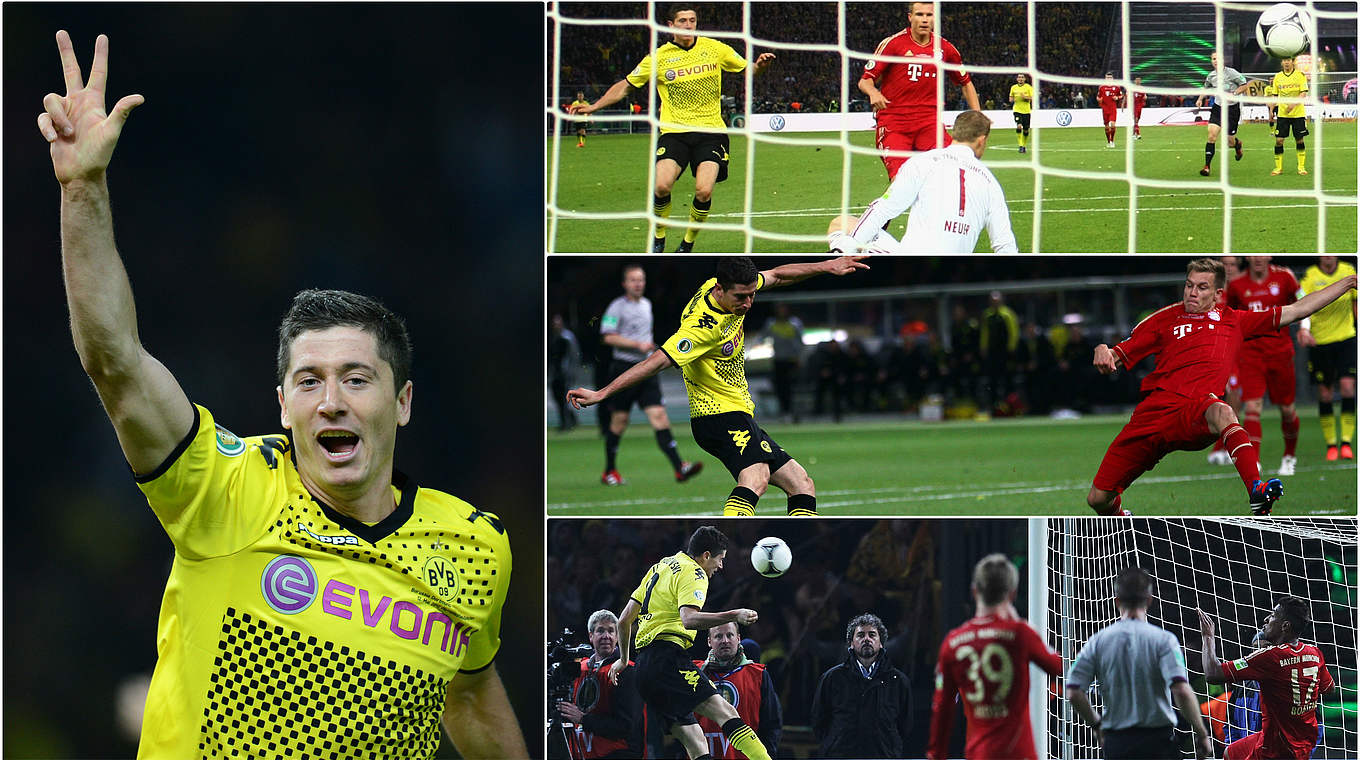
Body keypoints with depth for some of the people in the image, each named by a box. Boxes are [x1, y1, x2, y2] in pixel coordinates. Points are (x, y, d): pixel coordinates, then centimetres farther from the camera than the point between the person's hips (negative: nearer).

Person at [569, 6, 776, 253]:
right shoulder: (658, 58, 2)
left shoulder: (715, 49, 5)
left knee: (704, 191, -18)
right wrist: (593, 107, 4)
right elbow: (625, 86, 12)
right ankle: (658, 237, 4)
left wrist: (760, 65, -7)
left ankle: (688, 244, 7)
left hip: (711, 130, 0)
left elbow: (747, 70, 17)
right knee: (662, 186, -23)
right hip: (674, 131, 0)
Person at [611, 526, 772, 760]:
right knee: (724, 712, -25)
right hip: (668, 658, -9)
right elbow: (688, 619, -22)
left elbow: (624, 619, 28)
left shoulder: (660, 567, 25)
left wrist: (623, 659, 39)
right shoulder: (694, 574, -2)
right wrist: (734, 616, -29)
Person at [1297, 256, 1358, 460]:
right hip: (1319, 342, -1)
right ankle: (1330, 445, 14)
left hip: (1346, 338, 1)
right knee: (1325, 394, 2)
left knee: (1347, 387, -13)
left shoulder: (1349, 272, 0)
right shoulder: (1310, 276, -8)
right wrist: (1303, 329, -37)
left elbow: (1355, 303, 12)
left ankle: (1346, 443, -7)